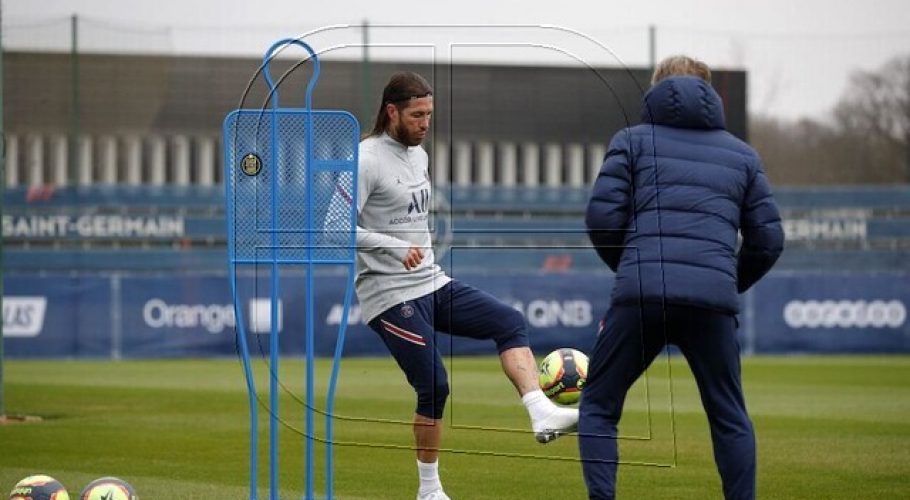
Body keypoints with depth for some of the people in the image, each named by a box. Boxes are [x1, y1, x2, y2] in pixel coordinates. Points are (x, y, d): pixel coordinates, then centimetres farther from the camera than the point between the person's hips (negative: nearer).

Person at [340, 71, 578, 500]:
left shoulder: (418, 155, 14)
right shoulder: (367, 160, -13)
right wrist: (395, 248, -31)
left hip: (433, 284, 8)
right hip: (390, 296, -8)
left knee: (509, 322, -9)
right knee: (434, 387, -10)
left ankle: (542, 414, -24)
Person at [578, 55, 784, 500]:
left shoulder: (633, 140, 14)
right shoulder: (742, 154, 21)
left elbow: (602, 218, 2)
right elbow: (768, 239, 15)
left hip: (641, 296, -2)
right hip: (713, 303, 2)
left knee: (598, 407, 10)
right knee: (729, 418, 16)